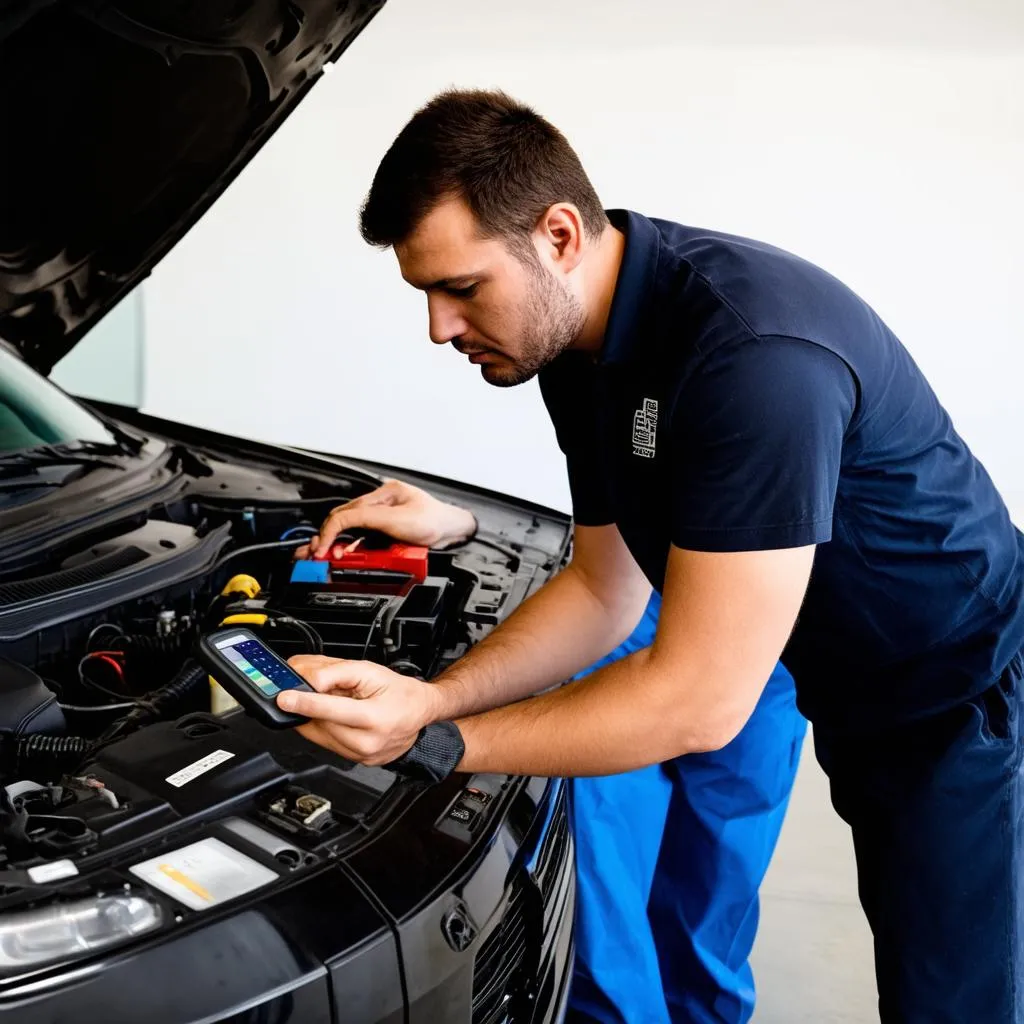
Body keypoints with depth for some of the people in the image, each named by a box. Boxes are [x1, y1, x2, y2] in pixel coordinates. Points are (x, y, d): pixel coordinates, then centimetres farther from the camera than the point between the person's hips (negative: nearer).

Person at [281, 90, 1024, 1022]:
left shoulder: (755, 350, -33)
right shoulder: (579, 346, -3)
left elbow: (700, 701, -31)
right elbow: (606, 590, 3)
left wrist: (434, 745, -25)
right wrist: (429, 698, -12)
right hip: (850, 695, 8)